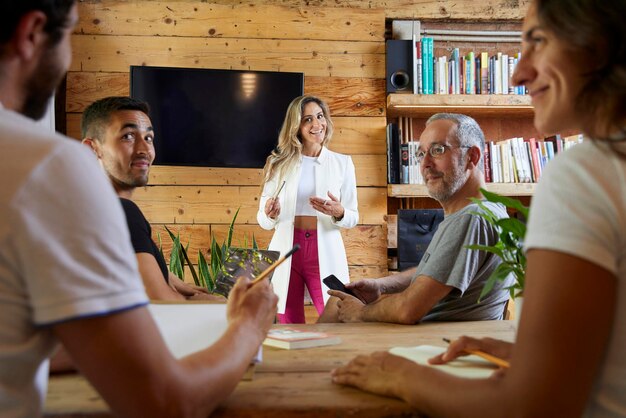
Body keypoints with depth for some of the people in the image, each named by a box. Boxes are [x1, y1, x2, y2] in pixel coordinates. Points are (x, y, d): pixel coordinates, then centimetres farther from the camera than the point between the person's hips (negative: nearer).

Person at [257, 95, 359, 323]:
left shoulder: (342, 163, 6)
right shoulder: (279, 163, 6)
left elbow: (353, 216, 7)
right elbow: (263, 220, 8)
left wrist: (339, 213, -15)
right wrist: (270, 214, -15)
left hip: (326, 251, 0)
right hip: (286, 249, 1)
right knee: (289, 329, 8)